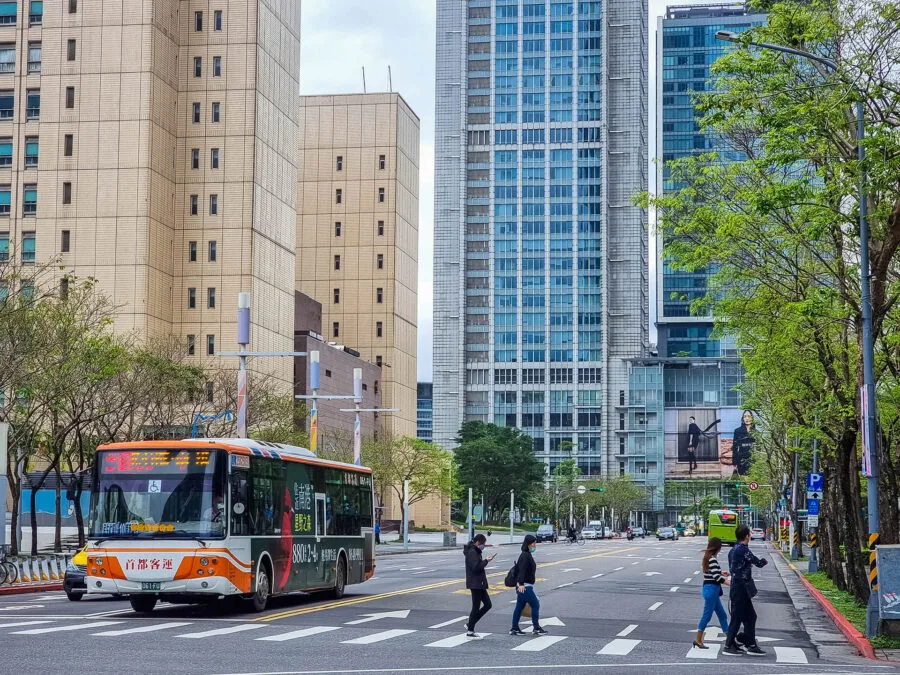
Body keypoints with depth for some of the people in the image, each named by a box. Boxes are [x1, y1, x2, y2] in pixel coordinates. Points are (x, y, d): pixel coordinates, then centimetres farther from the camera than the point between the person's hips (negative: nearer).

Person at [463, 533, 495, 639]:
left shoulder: (475, 552, 17)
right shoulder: (472, 552, -15)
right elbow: (476, 567, -24)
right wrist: (486, 561, -15)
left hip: (479, 584, 10)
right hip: (475, 584, -10)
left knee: (488, 605, 12)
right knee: (476, 607, -4)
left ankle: (470, 624, 16)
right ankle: (470, 631, 4)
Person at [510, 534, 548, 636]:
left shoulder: (528, 555, 17)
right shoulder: (525, 555, -15)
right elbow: (522, 570, -25)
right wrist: (521, 584, -33)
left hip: (523, 586, 10)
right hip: (525, 586, -10)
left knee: (520, 606, 10)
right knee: (535, 605, -3)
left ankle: (514, 629, 13)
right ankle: (536, 628, 2)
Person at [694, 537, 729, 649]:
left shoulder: (708, 557, 10)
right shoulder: (712, 559, -19)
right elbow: (716, 577, -25)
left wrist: (721, 573, 31)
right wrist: (730, 584, -24)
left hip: (709, 589, 10)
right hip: (711, 590, -10)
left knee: (722, 614, 14)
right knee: (707, 615, -1)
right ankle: (698, 639, 6)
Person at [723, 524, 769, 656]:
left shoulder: (733, 550, 12)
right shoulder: (743, 550, -17)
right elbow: (758, 563, -12)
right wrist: (764, 561, 9)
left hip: (736, 587, 10)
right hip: (741, 588, -10)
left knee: (750, 616, 14)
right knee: (737, 617, -3)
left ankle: (751, 645, 17)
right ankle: (729, 646, 2)